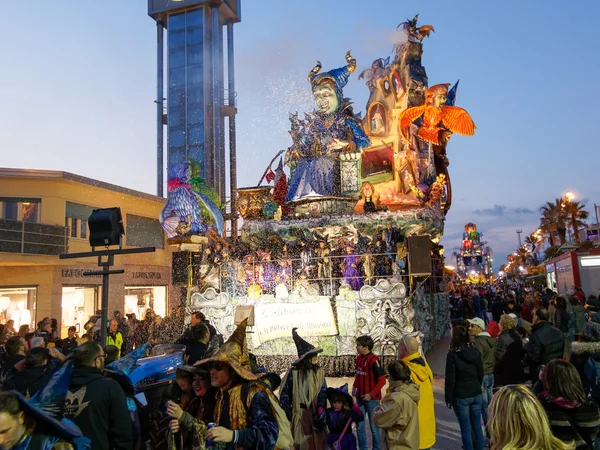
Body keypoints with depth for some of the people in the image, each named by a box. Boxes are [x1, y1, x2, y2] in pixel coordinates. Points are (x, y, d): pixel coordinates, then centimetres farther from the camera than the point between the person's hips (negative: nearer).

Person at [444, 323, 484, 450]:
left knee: (465, 428, 5)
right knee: (477, 426, 14)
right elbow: (481, 374, 10)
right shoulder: (475, 352, 0)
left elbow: (450, 379, -13)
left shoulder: (452, 355, -16)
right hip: (476, 395, 5)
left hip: (460, 397, -5)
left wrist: (448, 398, -3)